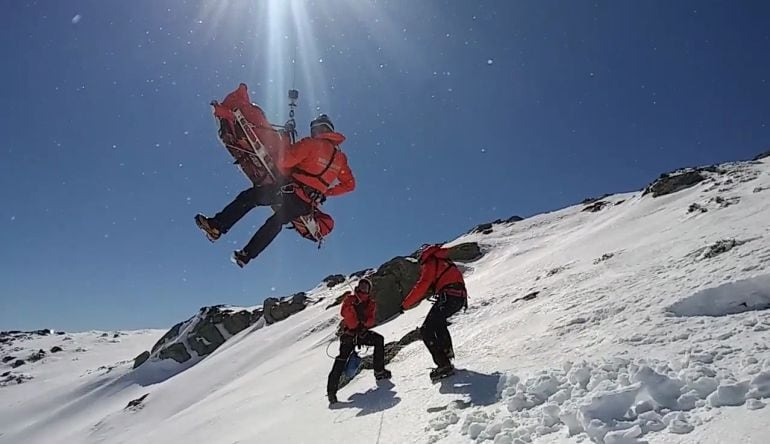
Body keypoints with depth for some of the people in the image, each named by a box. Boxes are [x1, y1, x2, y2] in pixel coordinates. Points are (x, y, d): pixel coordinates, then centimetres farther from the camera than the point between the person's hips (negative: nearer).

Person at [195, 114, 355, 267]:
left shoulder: (311, 144, -3)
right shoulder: (341, 157, 14)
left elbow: (283, 161, -12)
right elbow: (350, 184, 18)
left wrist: (288, 174, 10)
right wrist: (325, 192, 21)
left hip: (291, 190, -6)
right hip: (306, 205, 6)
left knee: (248, 197, 4)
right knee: (275, 223, 23)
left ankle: (216, 226, -3)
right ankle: (245, 256, 26)